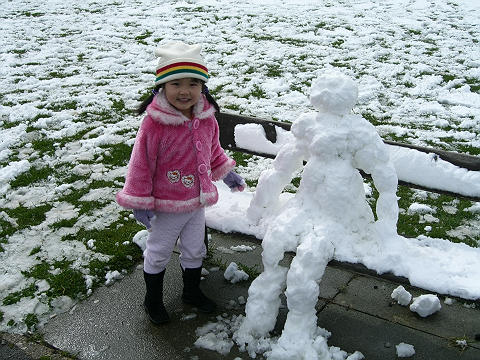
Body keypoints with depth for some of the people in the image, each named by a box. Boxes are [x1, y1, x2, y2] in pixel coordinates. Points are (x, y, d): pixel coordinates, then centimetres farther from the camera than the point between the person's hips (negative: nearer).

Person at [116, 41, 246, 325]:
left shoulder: (207, 120, -8)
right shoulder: (154, 124, -27)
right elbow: (141, 164, -19)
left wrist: (227, 173, 14)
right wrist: (140, 203, -16)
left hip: (197, 202, 5)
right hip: (166, 207, -5)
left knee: (195, 251, 23)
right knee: (159, 254, 15)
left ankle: (192, 291, 47)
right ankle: (153, 300, 37)